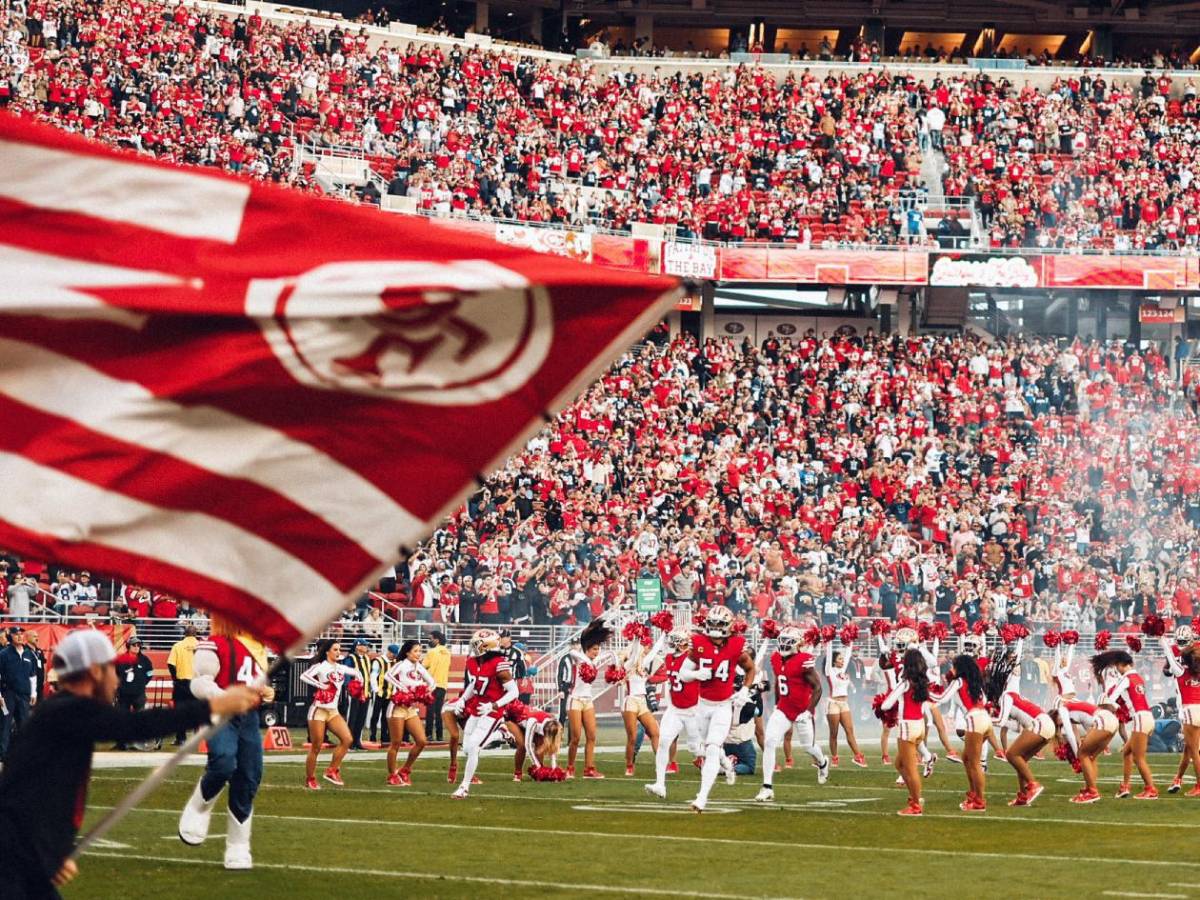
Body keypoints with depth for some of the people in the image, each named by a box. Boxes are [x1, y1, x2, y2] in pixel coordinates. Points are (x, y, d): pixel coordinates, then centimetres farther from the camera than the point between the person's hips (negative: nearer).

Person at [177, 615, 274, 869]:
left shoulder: (258, 648, 17)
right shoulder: (214, 646, -9)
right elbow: (199, 683, -13)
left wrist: (266, 692, 8)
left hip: (248, 717, 7)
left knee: (247, 782, 5)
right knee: (223, 764, -31)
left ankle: (238, 850, 15)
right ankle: (197, 811, -1)